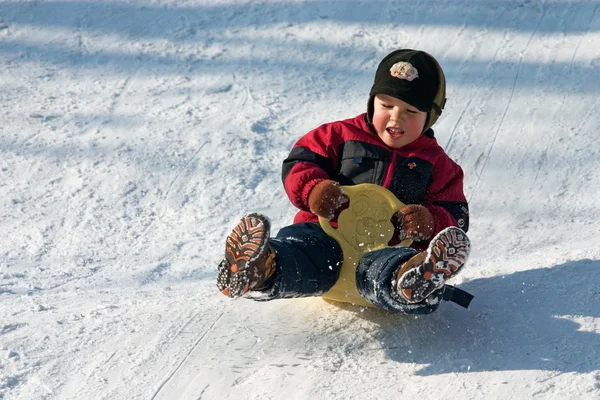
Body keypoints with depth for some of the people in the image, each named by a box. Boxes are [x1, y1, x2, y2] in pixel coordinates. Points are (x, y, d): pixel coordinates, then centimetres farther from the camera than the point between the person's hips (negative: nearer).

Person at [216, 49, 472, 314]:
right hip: (327, 234, 0)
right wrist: (313, 188, -13)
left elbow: (455, 216, 13)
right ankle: (258, 274, -72)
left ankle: (413, 281, -78)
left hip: (383, 248, 0)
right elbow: (298, 163, 12)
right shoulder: (343, 135, 18)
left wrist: (431, 224, -13)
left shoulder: (437, 164, 19)